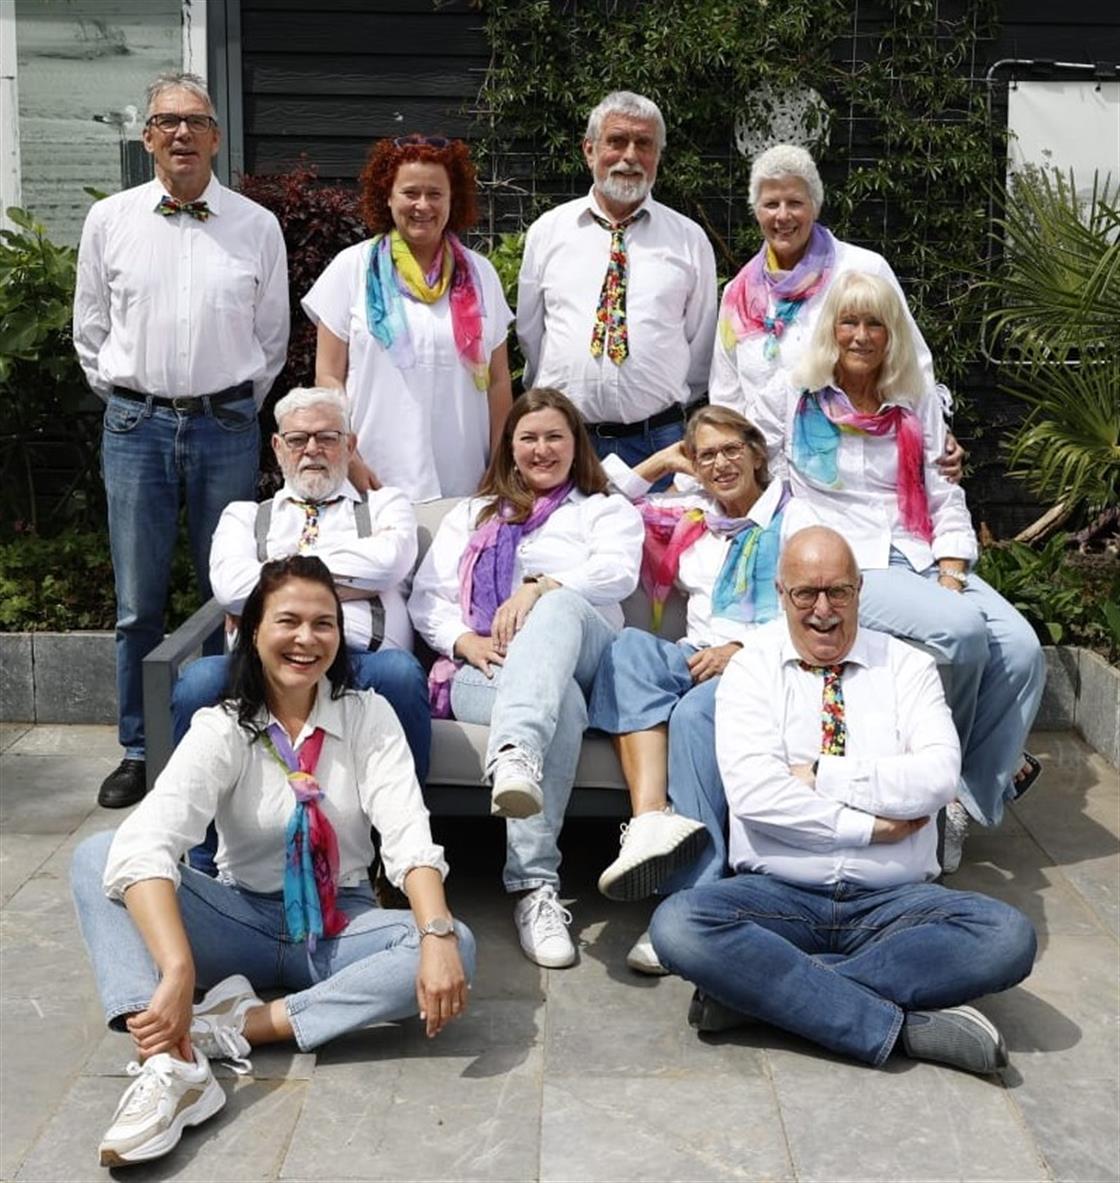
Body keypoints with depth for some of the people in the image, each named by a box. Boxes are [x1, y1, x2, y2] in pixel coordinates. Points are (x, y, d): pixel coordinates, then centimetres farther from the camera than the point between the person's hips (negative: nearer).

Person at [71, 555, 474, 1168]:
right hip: (244, 922, 0)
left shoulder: (368, 716, -6)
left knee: (457, 947, -30)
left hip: (341, 929, 1)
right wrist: (178, 970, -43)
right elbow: (146, 843, -27)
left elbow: (408, 837, -18)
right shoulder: (221, 728, -10)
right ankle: (169, 1063, -39)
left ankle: (235, 1026, -30)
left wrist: (438, 937, -38)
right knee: (96, 856, -23)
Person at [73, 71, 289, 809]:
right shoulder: (110, 220, 5)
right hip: (136, 424, 1)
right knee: (138, 602, 4)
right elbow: (91, 328, 12)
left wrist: (238, 407, 11)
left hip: (227, 424, 0)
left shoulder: (257, 226, 3)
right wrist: (123, 401, 10)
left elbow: (273, 336, 11)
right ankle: (138, 750, 16)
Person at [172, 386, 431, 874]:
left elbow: (389, 562, 0)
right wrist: (347, 579, 5)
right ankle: (207, 869, -16)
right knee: (200, 680, -31)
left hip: (362, 663, -1)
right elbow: (232, 586, 5)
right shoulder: (245, 516, 28)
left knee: (399, 671, -36)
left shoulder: (386, 505, 25)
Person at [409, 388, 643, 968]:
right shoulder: (471, 515, 34)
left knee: (562, 604, -40)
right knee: (561, 704, -39)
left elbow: (617, 572, 3)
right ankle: (535, 887, -50)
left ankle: (515, 756, -67)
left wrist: (540, 587, -17)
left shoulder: (607, 510, 28)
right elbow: (427, 597, 19)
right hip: (485, 668, 1)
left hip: (582, 660, 0)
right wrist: (465, 641, -4)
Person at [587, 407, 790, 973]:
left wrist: (742, 649, -17)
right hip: (697, 659, 4)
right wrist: (662, 461, 27)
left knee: (695, 713, -37)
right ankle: (652, 821, -48)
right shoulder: (690, 516, 27)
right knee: (631, 647, -30)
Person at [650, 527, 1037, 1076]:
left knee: (1008, 935, -27)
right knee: (678, 924, -30)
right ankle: (900, 1025, -25)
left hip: (894, 901, 2)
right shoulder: (752, 669, 6)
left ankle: (760, 987, -24)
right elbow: (753, 792, -10)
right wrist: (867, 826, -10)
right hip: (777, 895, -1)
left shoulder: (906, 666, 10)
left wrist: (823, 775, -10)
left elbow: (938, 776, -7)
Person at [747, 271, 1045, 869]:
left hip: (924, 559, 4)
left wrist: (951, 578, -3)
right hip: (849, 566, -4)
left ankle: (965, 799, -10)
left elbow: (947, 504, 10)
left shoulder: (919, 407, 16)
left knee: (1022, 649, -22)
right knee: (961, 630, -31)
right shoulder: (790, 398, 8)